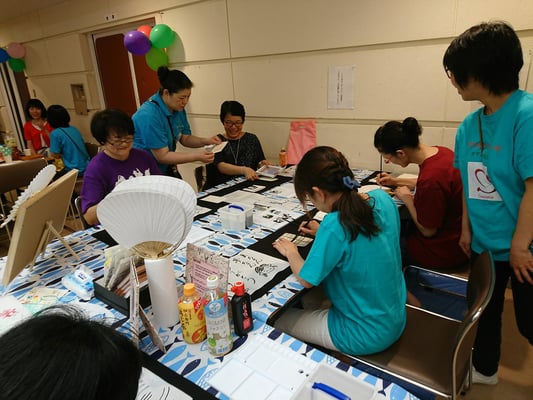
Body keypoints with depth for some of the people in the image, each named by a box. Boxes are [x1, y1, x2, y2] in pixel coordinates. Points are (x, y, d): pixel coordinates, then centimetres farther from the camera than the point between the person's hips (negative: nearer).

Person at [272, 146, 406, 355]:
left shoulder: (334, 226, -32)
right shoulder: (383, 198, -11)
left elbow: (306, 280, -17)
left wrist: (291, 253, 0)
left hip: (365, 336, -7)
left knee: (275, 319, 10)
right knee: (313, 295, 23)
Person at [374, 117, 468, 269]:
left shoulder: (431, 177, -36)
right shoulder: (440, 151, -7)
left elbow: (428, 231, -22)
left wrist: (407, 198, -10)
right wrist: (397, 181, 12)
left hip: (443, 251, -8)